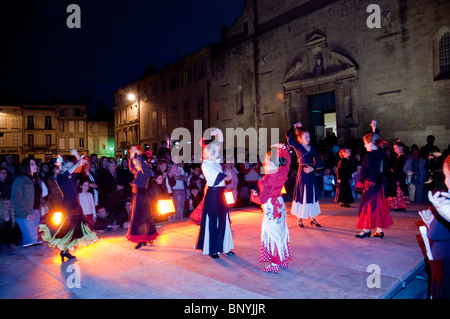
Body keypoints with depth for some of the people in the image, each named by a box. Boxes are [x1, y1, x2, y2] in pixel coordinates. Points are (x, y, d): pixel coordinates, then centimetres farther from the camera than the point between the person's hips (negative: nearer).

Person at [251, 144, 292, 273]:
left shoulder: (266, 180, -24)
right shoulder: (282, 173, -5)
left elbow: (262, 200, -20)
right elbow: (287, 160, 17)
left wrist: (254, 196, 0)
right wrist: (281, 147, 19)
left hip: (270, 209, -7)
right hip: (280, 206, 7)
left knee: (273, 235, 3)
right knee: (281, 233, 18)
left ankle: (275, 264, 13)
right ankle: (284, 259, 31)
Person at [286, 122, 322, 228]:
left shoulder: (312, 148, 9)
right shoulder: (298, 147, -3)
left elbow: (316, 161, 5)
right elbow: (288, 136, -9)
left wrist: (312, 168, -13)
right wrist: (295, 127, 0)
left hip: (311, 175, 5)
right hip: (302, 175, -5)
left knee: (312, 196, 10)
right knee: (302, 196, 2)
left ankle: (312, 218, 21)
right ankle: (299, 219, 15)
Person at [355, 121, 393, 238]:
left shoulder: (369, 155, -17)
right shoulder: (380, 152, 5)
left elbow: (364, 170, -16)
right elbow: (377, 141, 24)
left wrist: (360, 182, -6)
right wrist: (375, 128, 32)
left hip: (370, 182, -8)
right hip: (379, 181, 8)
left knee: (368, 204, 0)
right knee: (379, 205, 11)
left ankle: (366, 229, 6)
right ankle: (379, 230, 18)